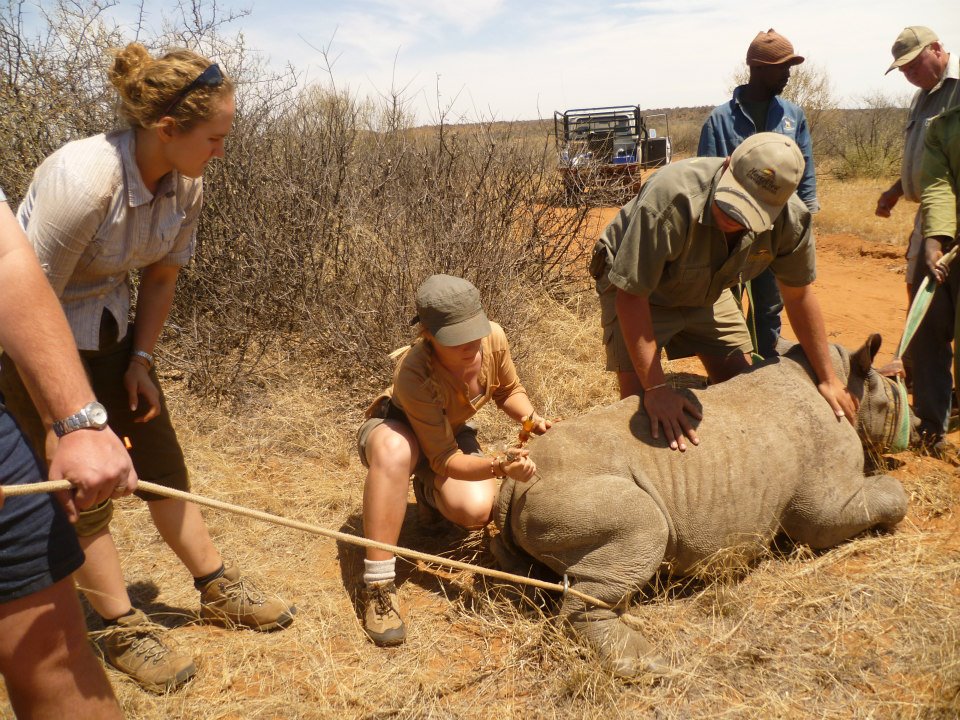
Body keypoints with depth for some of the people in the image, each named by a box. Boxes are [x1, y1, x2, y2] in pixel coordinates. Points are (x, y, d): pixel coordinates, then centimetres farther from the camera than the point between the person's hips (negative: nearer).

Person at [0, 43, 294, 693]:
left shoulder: (187, 184, -12)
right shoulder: (83, 180, -33)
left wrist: (141, 359, 1)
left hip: (109, 329, 6)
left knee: (163, 462, 10)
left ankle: (219, 590, 26)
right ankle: (125, 632, 17)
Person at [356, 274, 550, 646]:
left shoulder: (493, 337, -24)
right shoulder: (414, 375, -39)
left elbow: (509, 391, -2)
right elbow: (444, 459, -34)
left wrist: (532, 417, -22)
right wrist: (500, 467, -50)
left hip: (453, 431, 4)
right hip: (395, 429, -4)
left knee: (478, 510, -26)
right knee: (395, 451, -43)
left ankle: (428, 490, 13)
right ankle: (378, 586, -36)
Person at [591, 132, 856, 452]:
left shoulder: (791, 219, -24)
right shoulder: (672, 198, -41)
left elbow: (798, 295, -6)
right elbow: (631, 295, -37)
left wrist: (827, 378, -1)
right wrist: (656, 389, -39)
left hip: (707, 291, 5)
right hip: (634, 285, -4)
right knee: (639, 400, -16)